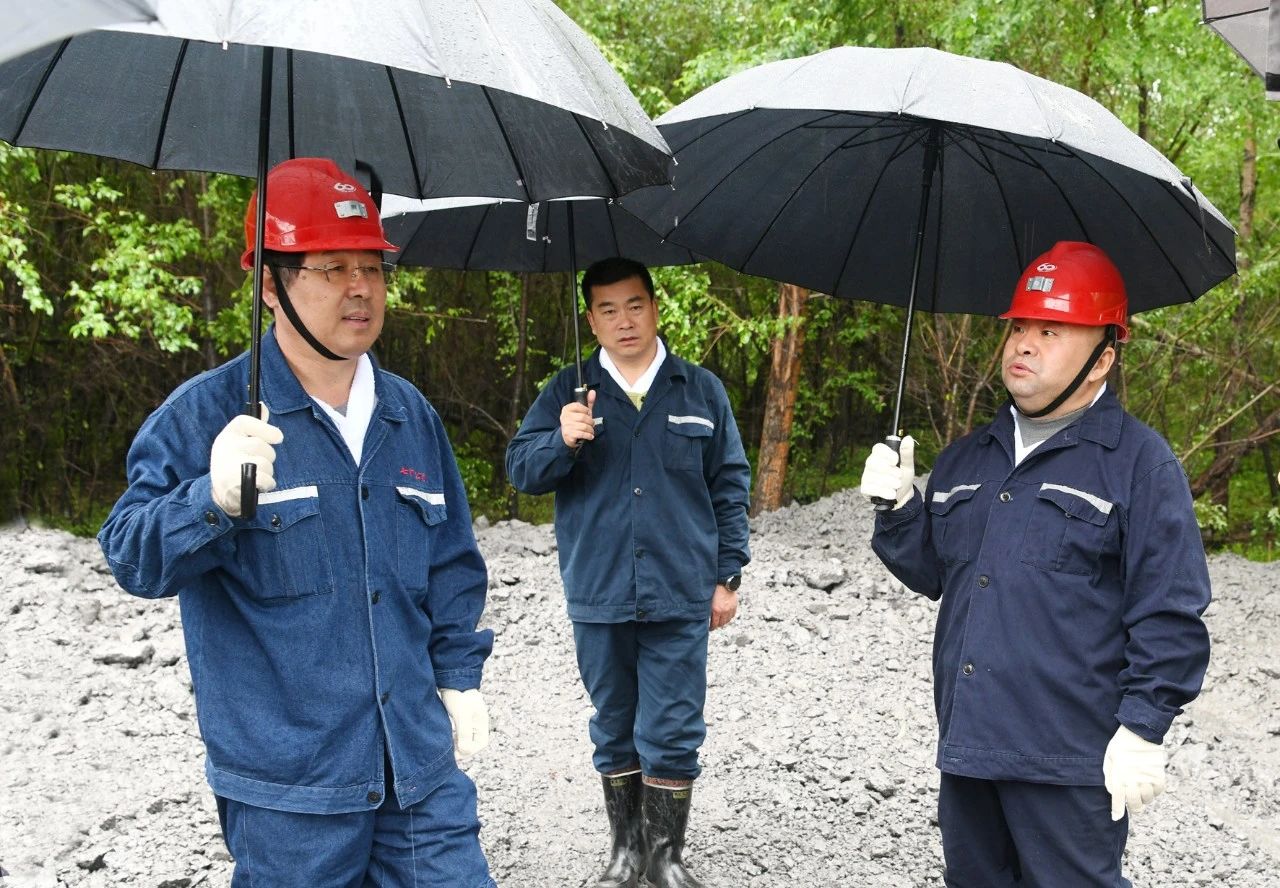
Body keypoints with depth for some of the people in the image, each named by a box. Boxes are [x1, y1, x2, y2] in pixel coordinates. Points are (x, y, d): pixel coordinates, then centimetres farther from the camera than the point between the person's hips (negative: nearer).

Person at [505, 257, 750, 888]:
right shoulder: (566, 393, 5)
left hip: (680, 598, -1)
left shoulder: (701, 392, 6)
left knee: (671, 736, 0)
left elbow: (730, 486, 8)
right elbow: (521, 470, 1)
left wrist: (728, 575, 5)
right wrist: (561, 440, -19)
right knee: (614, 732, 13)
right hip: (598, 598, 1)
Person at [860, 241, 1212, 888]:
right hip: (966, 747, 7)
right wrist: (897, 508, 2)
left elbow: (1170, 615, -9)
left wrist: (1143, 730, -13)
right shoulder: (965, 460, 16)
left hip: (1072, 763, -6)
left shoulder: (1139, 463, -5)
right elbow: (933, 573, 19)